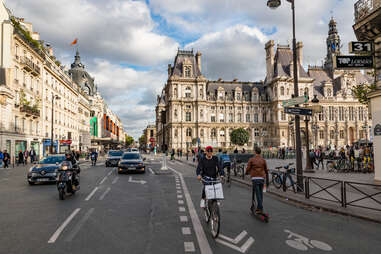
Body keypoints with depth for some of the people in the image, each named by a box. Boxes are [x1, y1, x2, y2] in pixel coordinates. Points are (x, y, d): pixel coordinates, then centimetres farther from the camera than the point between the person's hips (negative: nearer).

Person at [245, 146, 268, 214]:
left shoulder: (251, 159, -3)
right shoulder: (263, 160, 6)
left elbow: (248, 168, -3)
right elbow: (266, 169, 12)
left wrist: (246, 173, 19)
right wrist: (265, 174, 34)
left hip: (255, 178, -3)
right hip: (262, 178, 3)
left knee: (258, 194, -3)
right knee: (260, 193, 12)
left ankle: (261, 209, -6)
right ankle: (258, 208, 19)